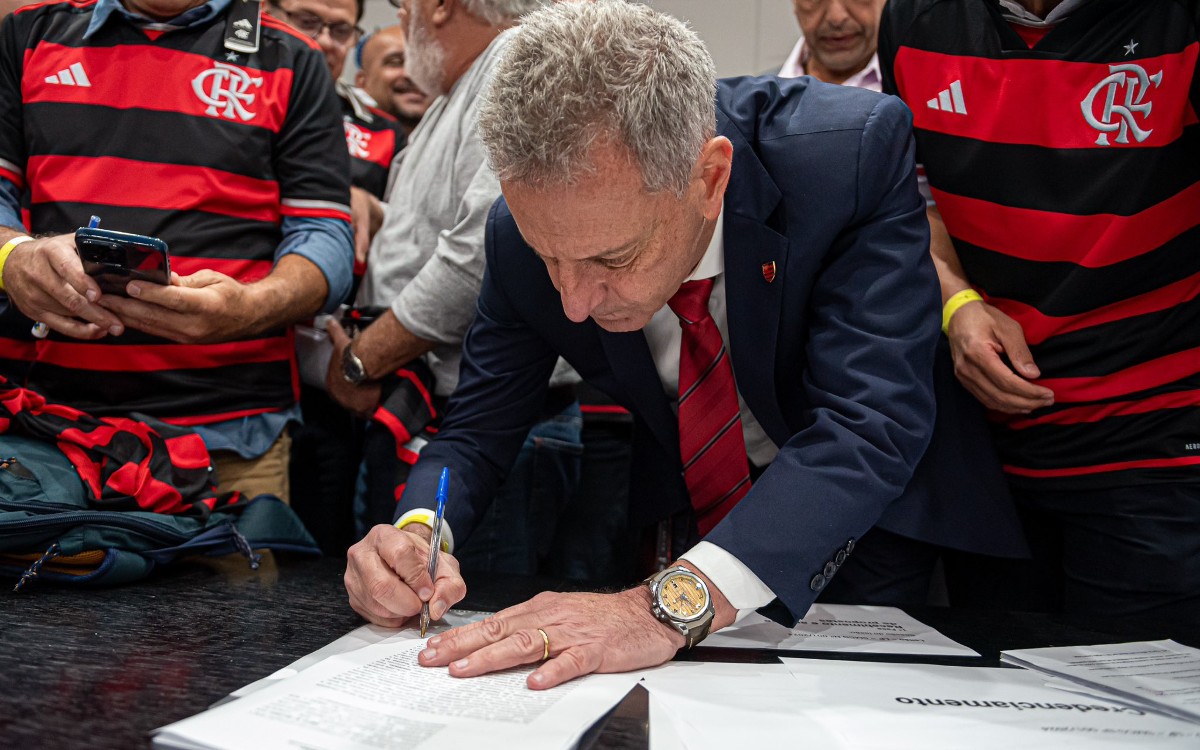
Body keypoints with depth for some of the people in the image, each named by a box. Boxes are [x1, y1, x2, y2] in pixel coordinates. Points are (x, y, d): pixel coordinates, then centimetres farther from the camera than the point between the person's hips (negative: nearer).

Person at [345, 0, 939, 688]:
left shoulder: (858, 151, -29)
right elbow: (480, 428, -8)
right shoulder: (527, 228, -19)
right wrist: (418, 536, -30)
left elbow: (876, 420, -36)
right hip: (677, 523, 2)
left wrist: (674, 605, -46)